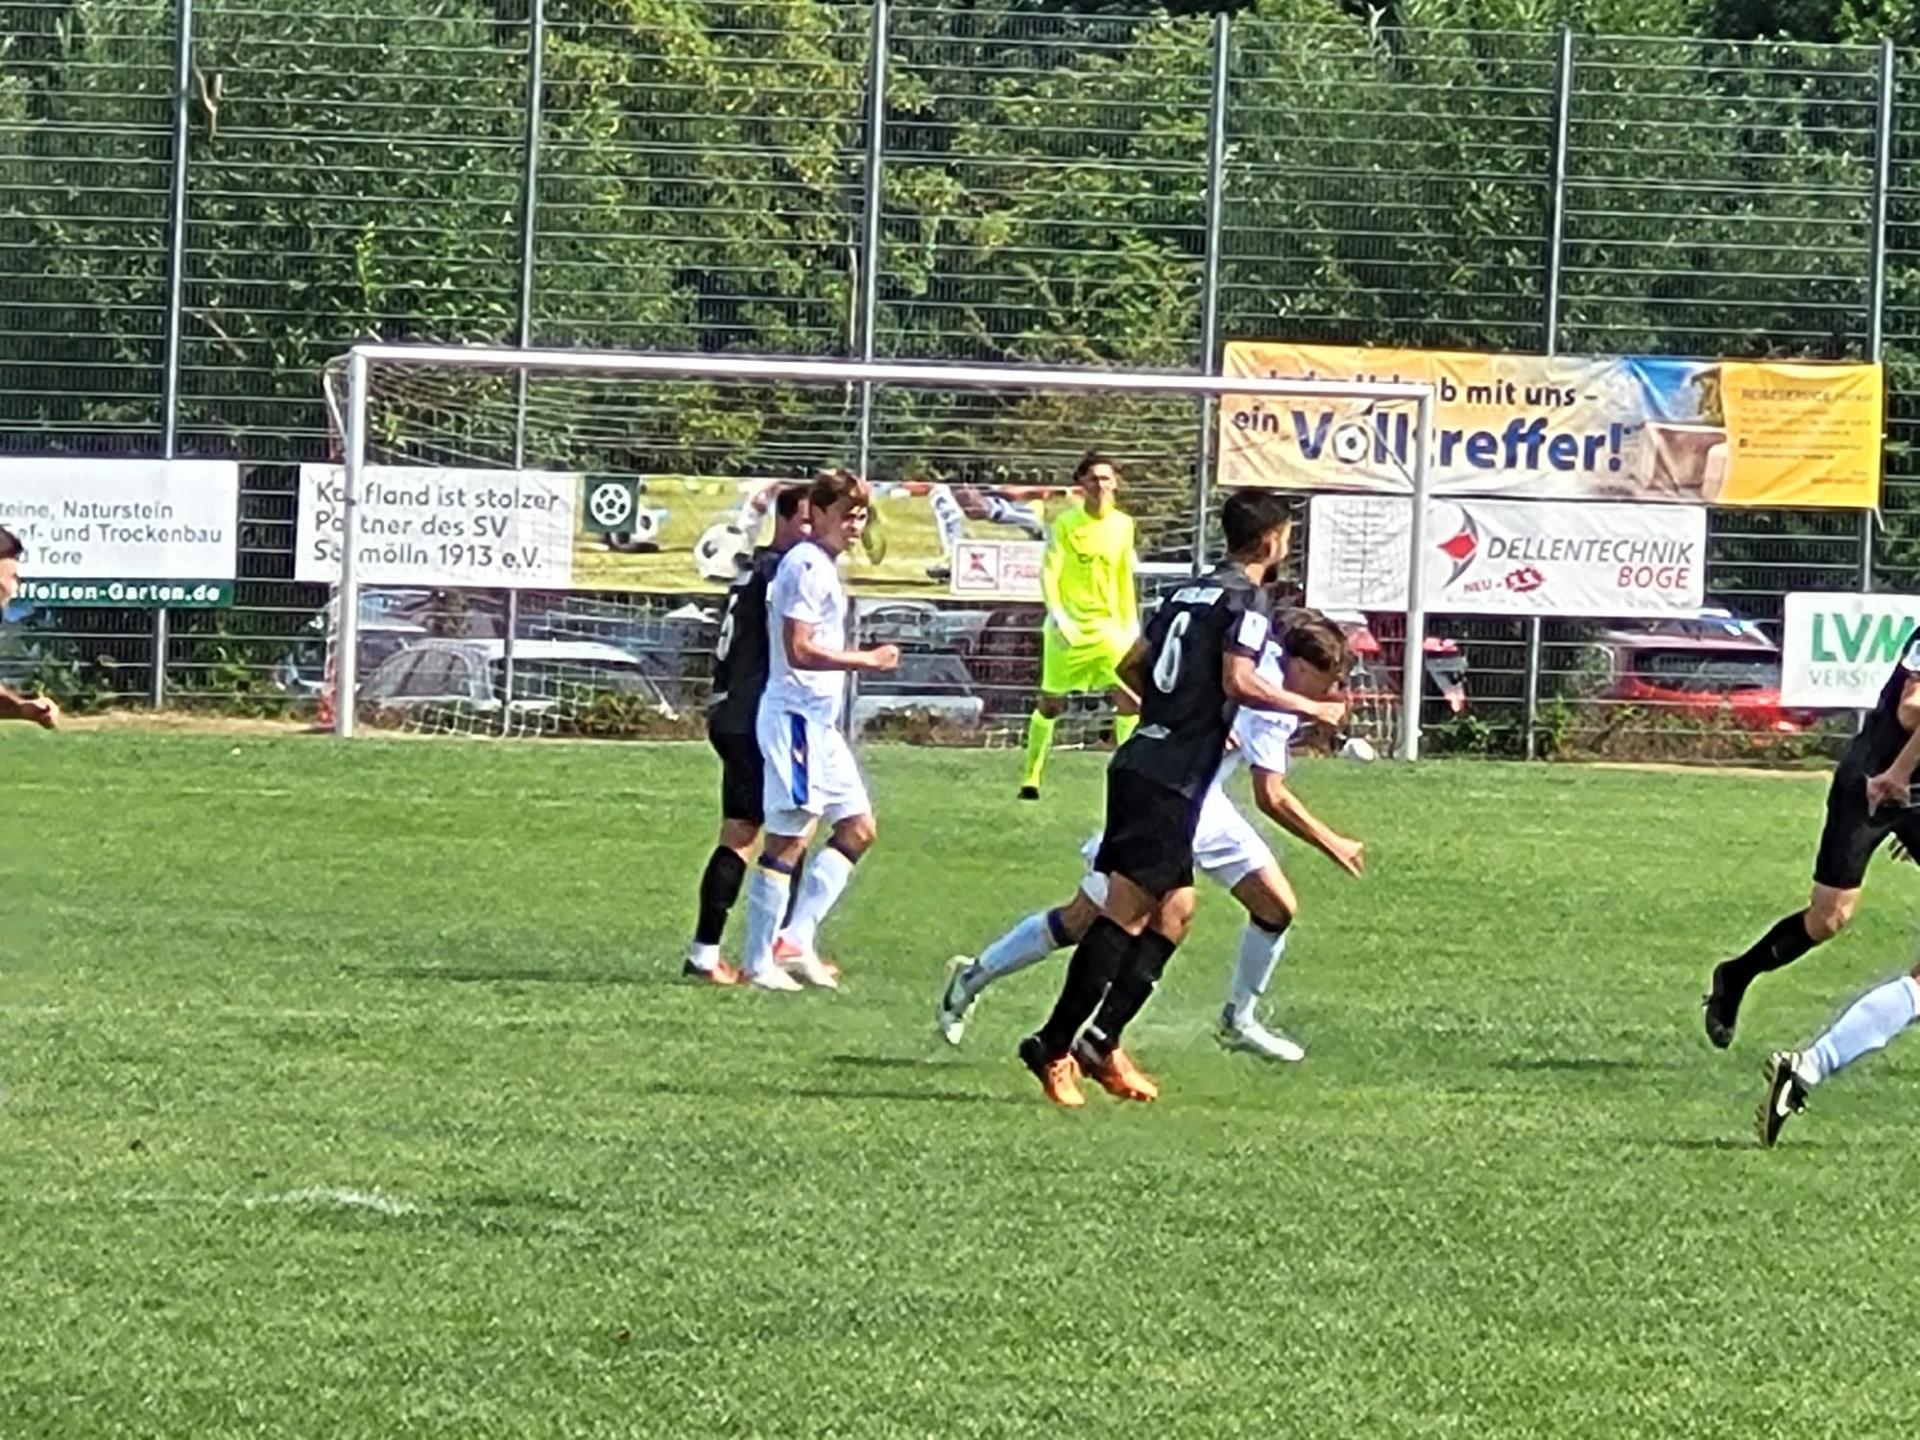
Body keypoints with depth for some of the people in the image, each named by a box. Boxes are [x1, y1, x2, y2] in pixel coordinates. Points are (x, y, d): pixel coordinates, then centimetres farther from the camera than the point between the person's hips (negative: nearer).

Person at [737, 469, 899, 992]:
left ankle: (796, 939, 10)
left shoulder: (823, 567, 17)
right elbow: (799, 651, -21)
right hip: (795, 717, -11)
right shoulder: (806, 566, -14)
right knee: (789, 838, -8)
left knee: (857, 826, 11)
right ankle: (759, 961, -4)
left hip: (820, 721, 11)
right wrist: (867, 660, -18)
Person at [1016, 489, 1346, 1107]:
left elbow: (1131, 667, 23)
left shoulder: (1190, 593, 17)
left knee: (1176, 908, 14)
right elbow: (1239, 681, -21)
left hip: (1142, 762, 9)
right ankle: (1054, 1048, -13)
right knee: (1127, 912, -9)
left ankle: (1102, 1041, 10)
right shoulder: (1246, 599, -7)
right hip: (1171, 779, -9)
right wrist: (1313, 709, -10)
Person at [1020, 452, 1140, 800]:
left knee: (1129, 698, -12)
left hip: (1108, 626, 3)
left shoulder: (1123, 525, 5)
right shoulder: (1067, 524, -6)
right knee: (1050, 704, 4)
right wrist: (1058, 616, -20)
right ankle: (1031, 777, 17)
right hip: (1068, 628, -3)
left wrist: (1130, 622, 11)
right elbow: (1049, 574, -8)